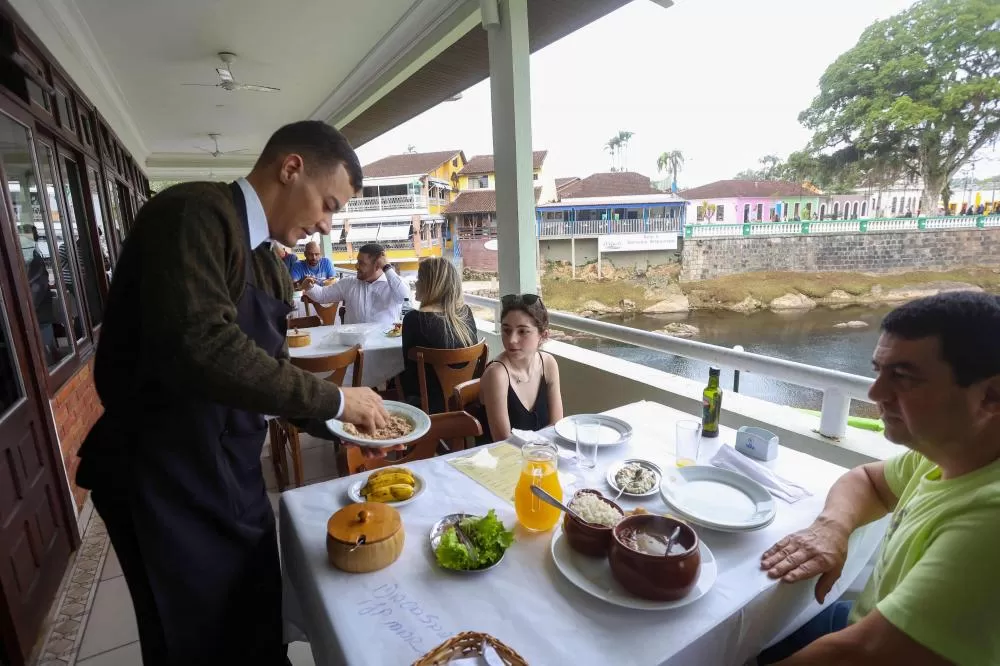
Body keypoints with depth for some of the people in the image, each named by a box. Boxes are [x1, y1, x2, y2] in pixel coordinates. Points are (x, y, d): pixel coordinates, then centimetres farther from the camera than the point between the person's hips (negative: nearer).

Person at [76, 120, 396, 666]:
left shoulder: (268, 265, 9)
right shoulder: (194, 213, -19)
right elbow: (202, 350, -34)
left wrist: (343, 425, 2)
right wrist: (335, 400, -24)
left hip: (233, 472, 8)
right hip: (165, 478, -8)